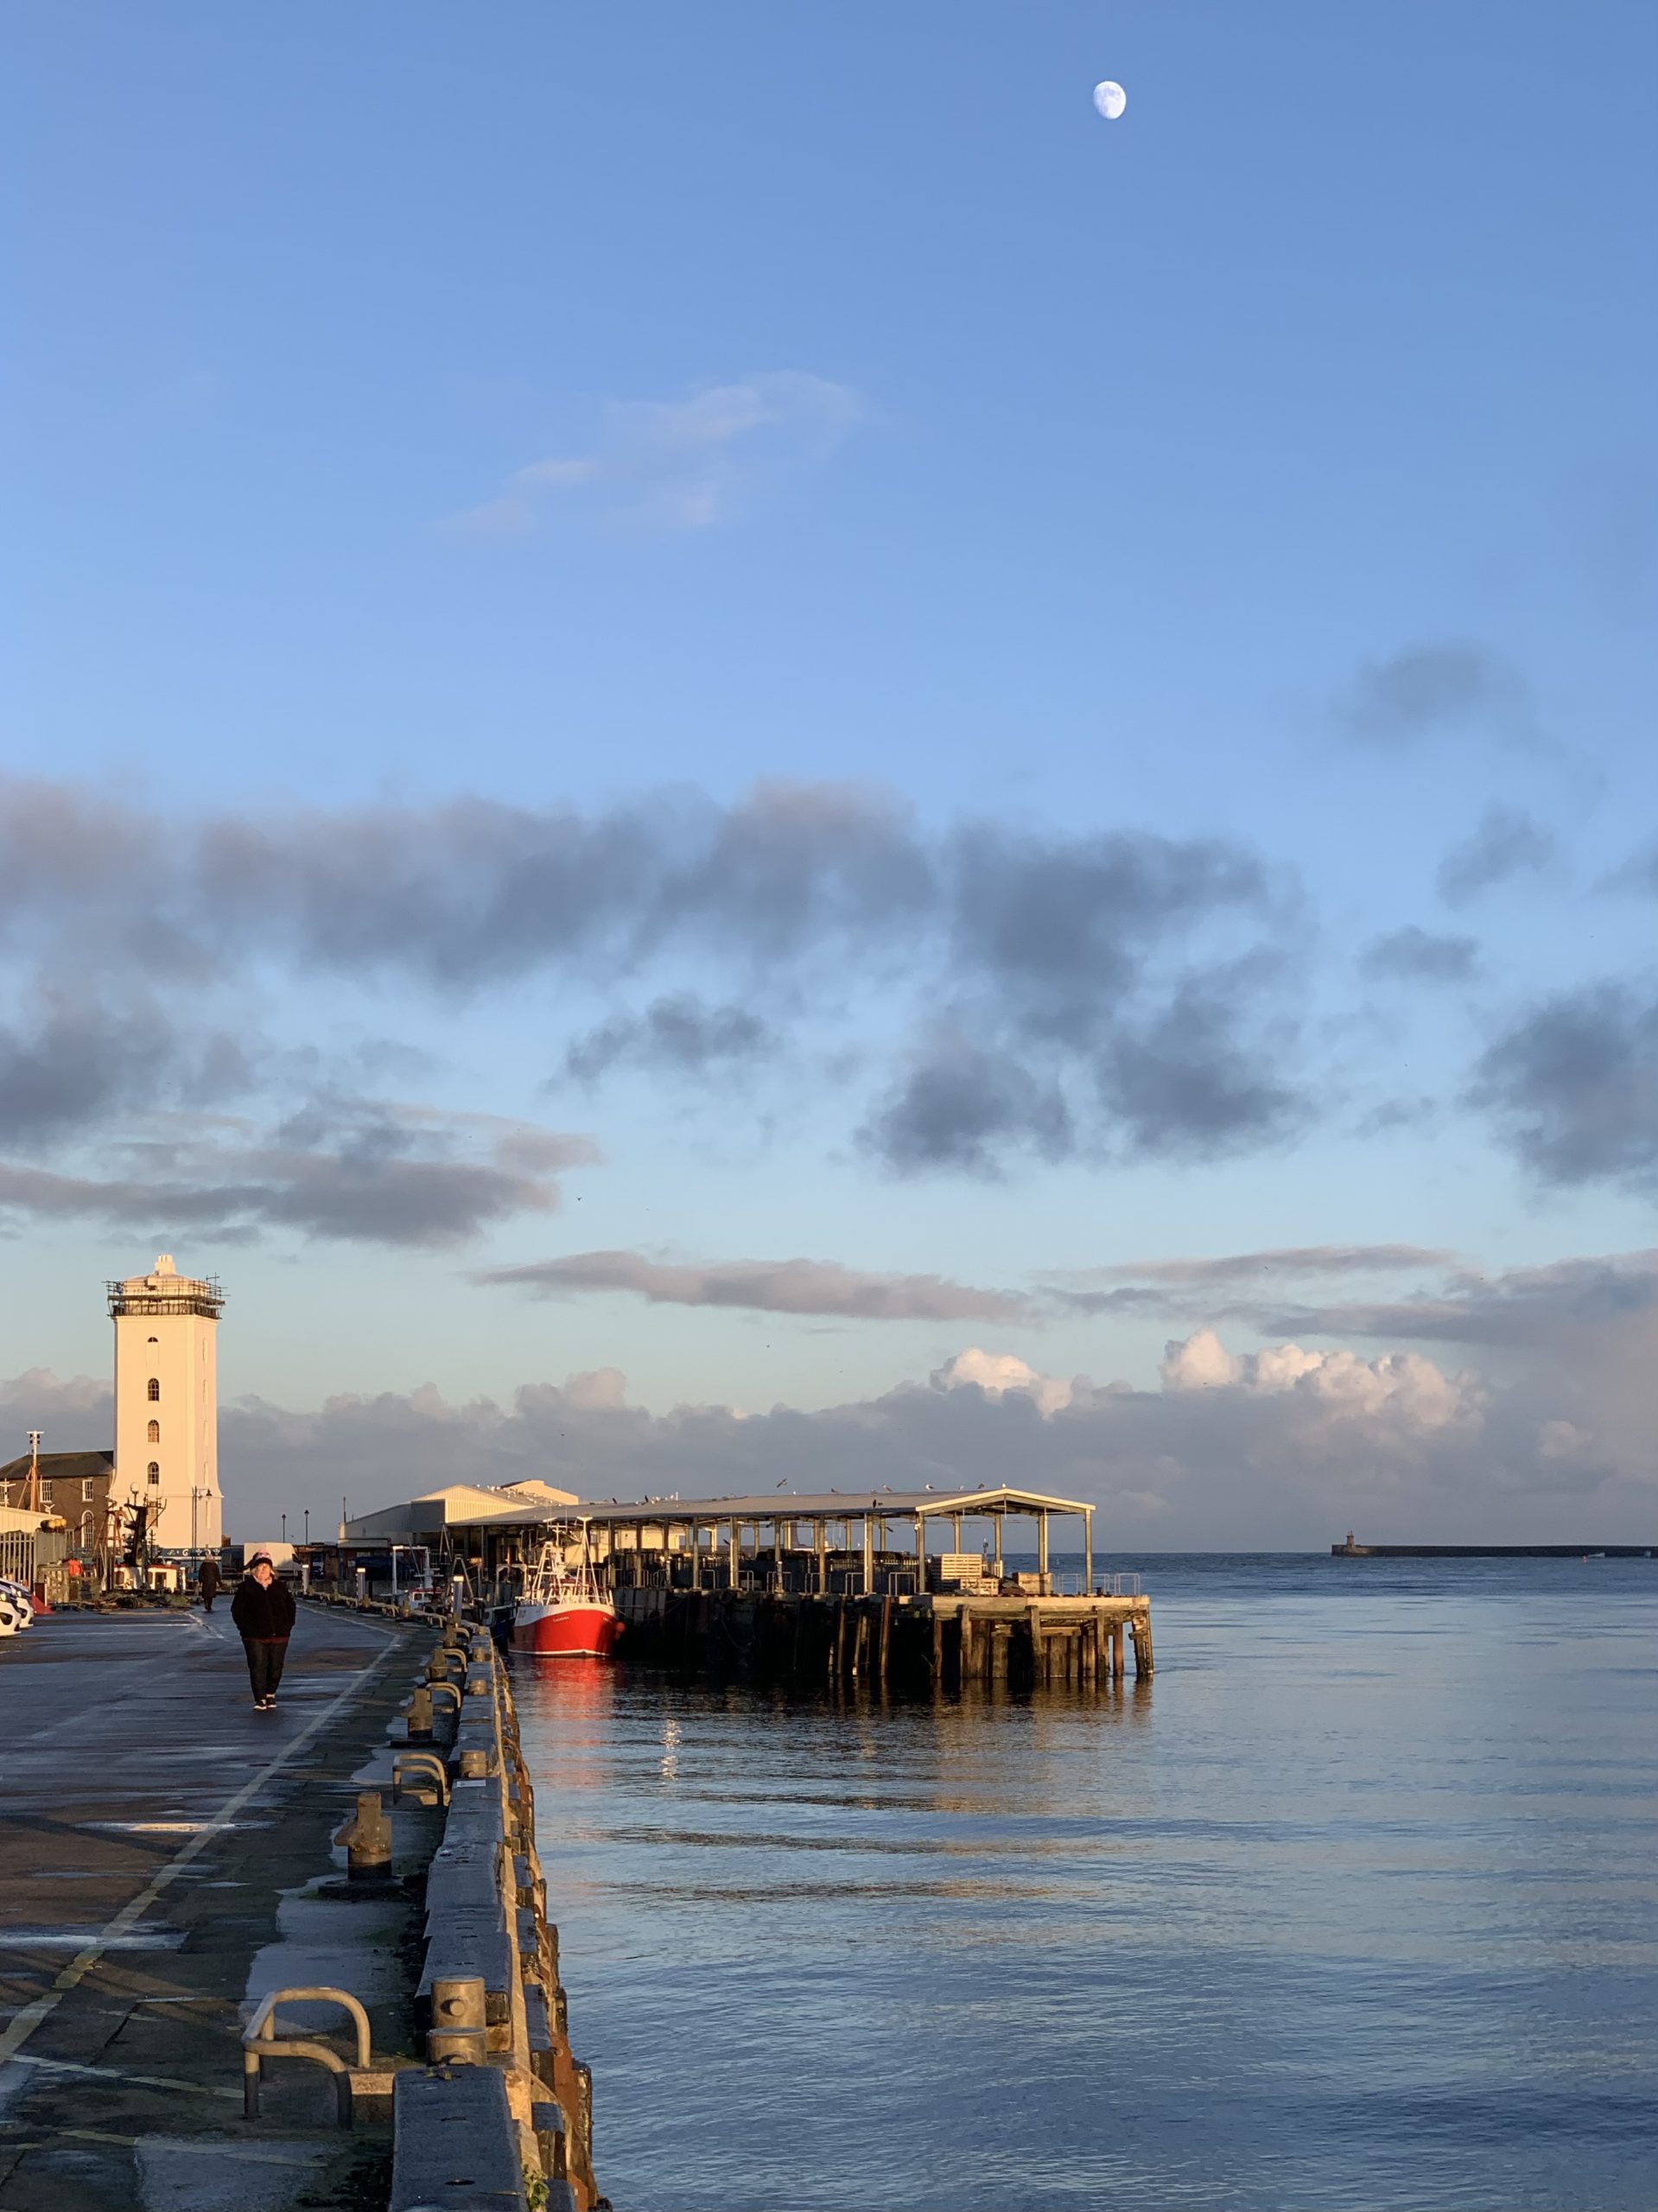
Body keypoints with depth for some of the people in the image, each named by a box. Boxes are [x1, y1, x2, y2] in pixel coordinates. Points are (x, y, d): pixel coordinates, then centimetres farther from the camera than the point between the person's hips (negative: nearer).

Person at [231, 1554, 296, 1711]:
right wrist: (246, 1628, -6)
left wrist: (287, 1626, 7)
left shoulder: (280, 1587, 9)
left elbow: (290, 1608, 18)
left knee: (275, 1667, 8)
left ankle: (270, 1695, 26)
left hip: (279, 1635, 3)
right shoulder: (246, 1588, 1)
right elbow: (237, 1610, 2)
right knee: (257, 1667, -8)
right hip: (255, 1637, -3)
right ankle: (260, 1699, -5)